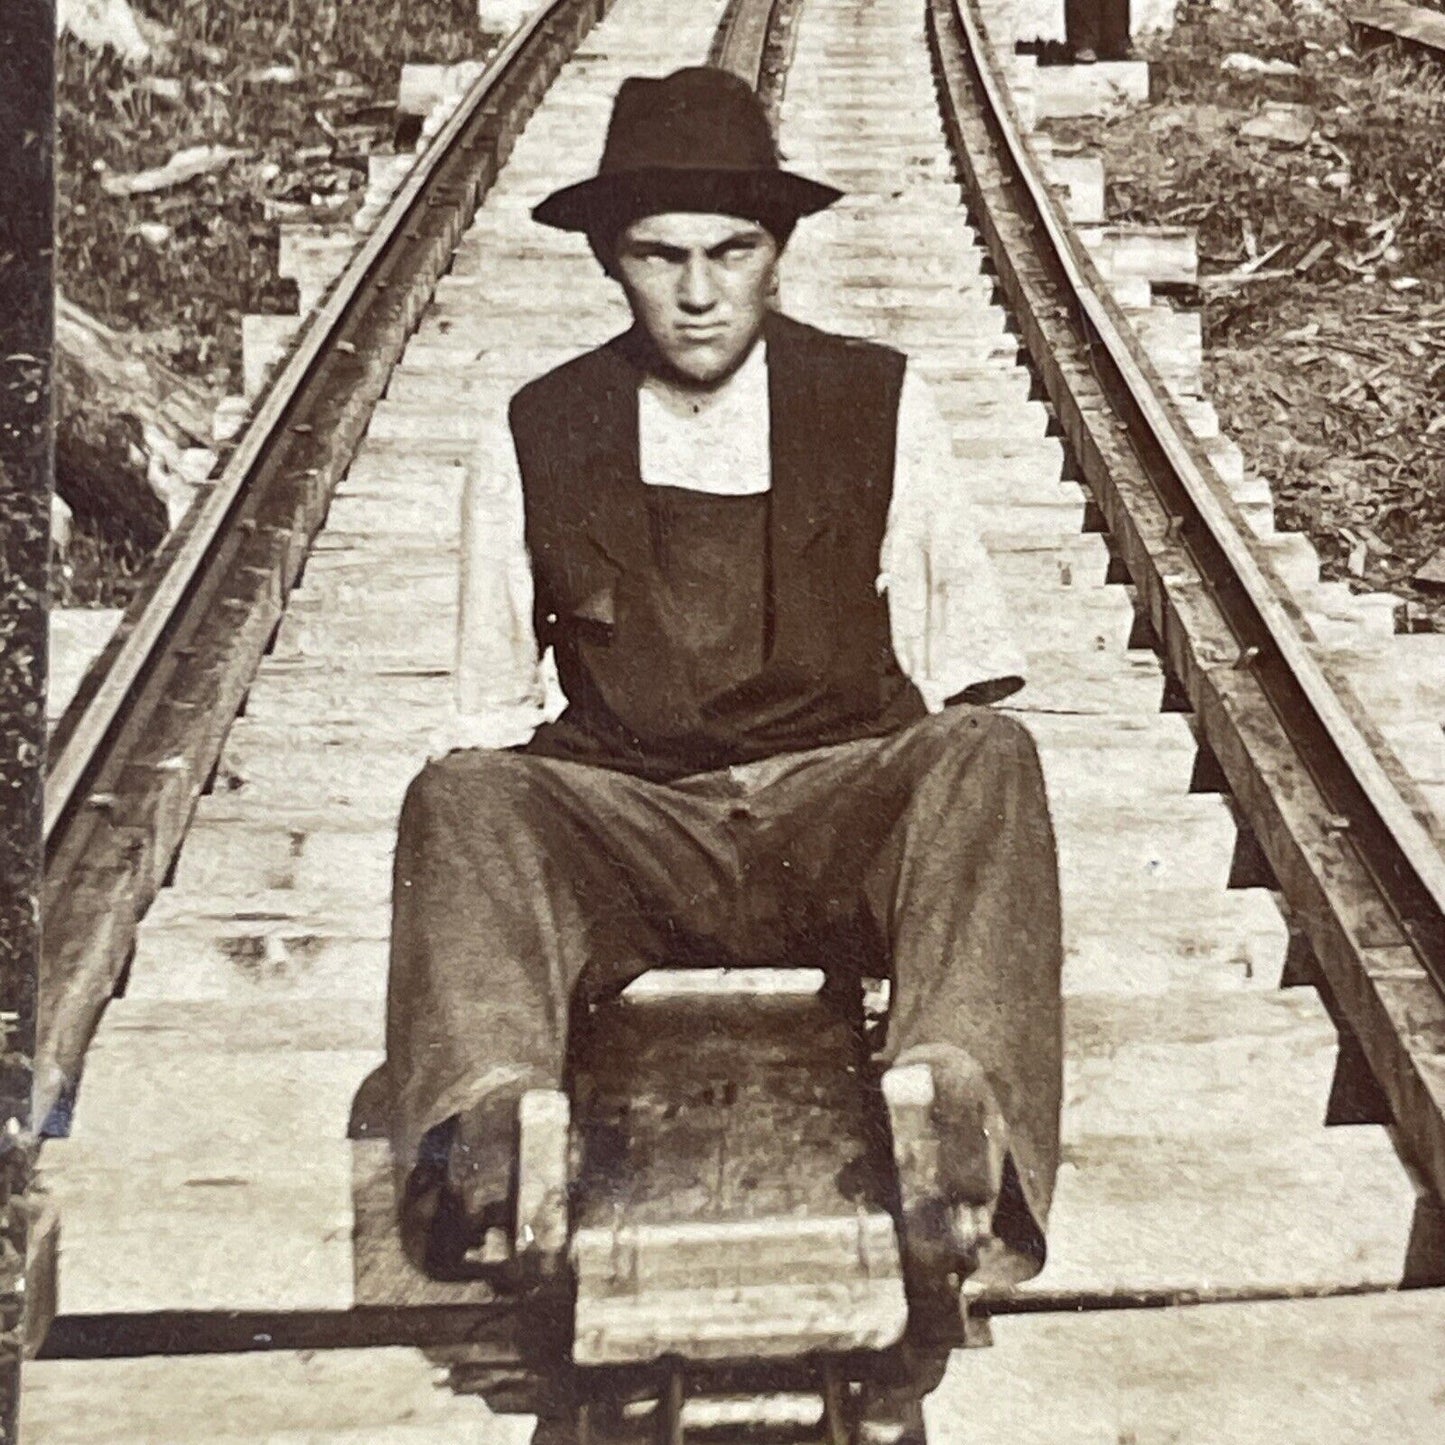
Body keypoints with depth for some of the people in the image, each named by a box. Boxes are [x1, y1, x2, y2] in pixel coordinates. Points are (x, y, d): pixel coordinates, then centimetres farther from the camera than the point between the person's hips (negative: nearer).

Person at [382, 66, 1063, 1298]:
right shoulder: (538, 433, 8)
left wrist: (962, 782, 1)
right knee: (461, 795, -28)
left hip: (844, 803, 0)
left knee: (988, 755, -30)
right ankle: (486, 1130, -44)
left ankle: (955, 1109, -45)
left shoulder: (882, 403, 8)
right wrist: (502, 838, -3)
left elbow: (966, 638, 14)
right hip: (626, 824, 1)